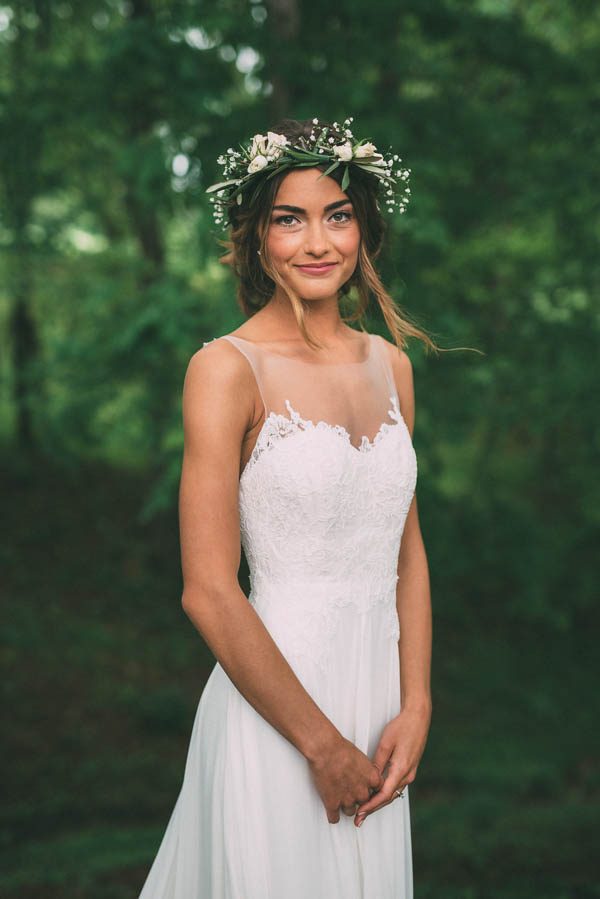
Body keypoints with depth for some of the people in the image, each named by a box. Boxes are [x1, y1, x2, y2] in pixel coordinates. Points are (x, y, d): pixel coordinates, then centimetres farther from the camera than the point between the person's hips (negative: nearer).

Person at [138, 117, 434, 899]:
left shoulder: (390, 364, 6)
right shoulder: (226, 368, -12)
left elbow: (407, 549, 10)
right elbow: (208, 591, -15)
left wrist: (414, 709, 0)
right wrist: (323, 744, -11)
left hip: (377, 694, 6)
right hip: (273, 702, -6)